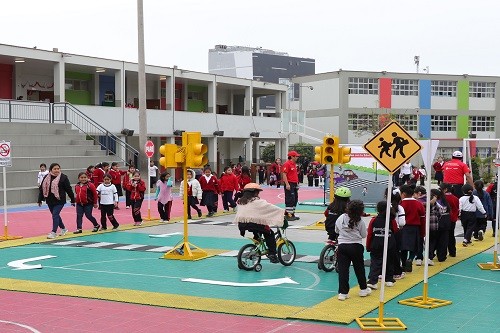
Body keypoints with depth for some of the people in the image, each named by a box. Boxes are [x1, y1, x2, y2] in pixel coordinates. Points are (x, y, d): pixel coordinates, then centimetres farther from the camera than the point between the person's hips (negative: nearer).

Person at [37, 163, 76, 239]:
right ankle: (63, 229, 34)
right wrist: (40, 200, 6)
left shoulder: (63, 177, -8)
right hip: (50, 201, 5)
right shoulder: (46, 178, 3)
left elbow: (69, 189, -5)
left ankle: (53, 232, -5)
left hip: (59, 201, -5)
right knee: (56, 215, 16)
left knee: (55, 215, -11)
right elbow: (42, 188, 8)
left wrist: (72, 200, -3)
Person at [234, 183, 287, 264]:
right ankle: (272, 254, 1)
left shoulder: (240, 202, 17)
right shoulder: (257, 201, -3)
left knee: (257, 234, 32)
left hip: (241, 224, 7)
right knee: (269, 234, 10)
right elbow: (270, 207, -4)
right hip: (253, 223, -7)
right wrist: (284, 211, 0)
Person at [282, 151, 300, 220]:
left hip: (294, 184, 10)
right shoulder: (287, 164, -13)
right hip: (289, 185, -10)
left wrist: (297, 183, 21)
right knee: (290, 200, -10)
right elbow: (284, 175, -18)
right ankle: (288, 215, -7)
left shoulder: (294, 164, 16)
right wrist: (287, 184, -23)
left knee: (295, 200, 13)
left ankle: (292, 214, 21)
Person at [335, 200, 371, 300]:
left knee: (343, 270, 1)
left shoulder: (340, 218, 2)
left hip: (342, 246, 1)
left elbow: (336, 231, 15)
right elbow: (364, 235, 1)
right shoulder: (360, 222, -7)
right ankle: (363, 289, 29)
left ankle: (343, 292, -2)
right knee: (359, 268, 15)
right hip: (356, 247, -1)